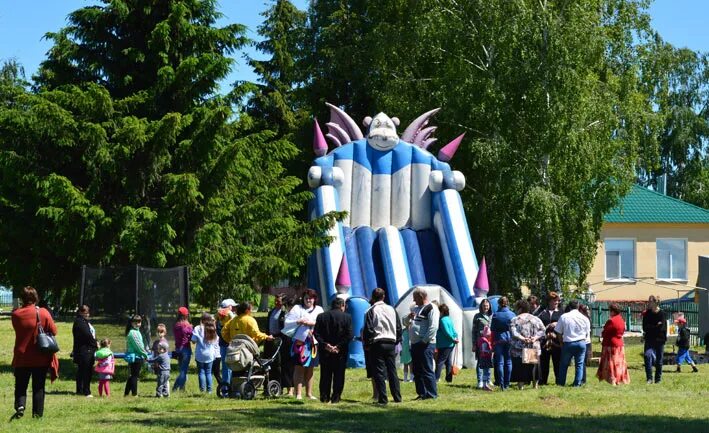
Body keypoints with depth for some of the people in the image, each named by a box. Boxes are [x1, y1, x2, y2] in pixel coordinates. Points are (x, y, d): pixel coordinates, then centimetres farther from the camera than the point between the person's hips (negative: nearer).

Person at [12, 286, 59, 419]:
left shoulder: (16, 315, -6)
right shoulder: (43, 313, -10)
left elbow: (17, 330, 9)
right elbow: (54, 331, -4)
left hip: (22, 357, 0)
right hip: (41, 358, 0)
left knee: (21, 386, 11)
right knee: (38, 387, 9)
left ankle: (20, 406, -11)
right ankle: (37, 413, 7)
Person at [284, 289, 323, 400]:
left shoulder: (319, 310, 13)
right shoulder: (297, 308, 7)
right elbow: (288, 322, -1)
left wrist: (312, 323, -15)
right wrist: (299, 321, -15)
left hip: (313, 342, 3)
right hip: (300, 341, -3)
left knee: (310, 369, 8)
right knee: (299, 368, -6)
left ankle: (309, 393, 15)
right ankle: (298, 393, -6)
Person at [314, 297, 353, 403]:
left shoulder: (321, 316, 4)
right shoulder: (347, 317, -3)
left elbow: (316, 333, -4)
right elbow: (349, 335, -11)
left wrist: (324, 344, -7)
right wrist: (339, 346, -10)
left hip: (325, 351, 2)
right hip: (340, 352, -2)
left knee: (325, 375, 10)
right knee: (339, 375, 5)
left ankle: (324, 397, 9)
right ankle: (335, 397, 3)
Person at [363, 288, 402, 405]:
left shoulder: (371, 311, -6)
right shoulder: (392, 310, 10)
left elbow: (368, 329, -10)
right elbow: (399, 328, 13)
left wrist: (367, 344, 1)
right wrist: (396, 341, 20)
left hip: (377, 343, -5)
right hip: (391, 343, 5)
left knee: (379, 372, -3)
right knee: (392, 371, 10)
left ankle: (382, 398, -7)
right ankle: (397, 397, 10)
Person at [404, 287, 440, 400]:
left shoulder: (431, 308, -9)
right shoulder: (416, 309, 20)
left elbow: (433, 327, -18)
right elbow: (406, 323, 26)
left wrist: (424, 341, -19)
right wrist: (408, 317, 4)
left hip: (426, 344, -9)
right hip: (415, 344, 9)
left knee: (427, 370, -9)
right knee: (417, 371, 11)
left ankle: (432, 394, -5)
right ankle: (421, 393, 17)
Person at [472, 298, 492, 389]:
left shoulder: (492, 316, 10)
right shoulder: (477, 316, 4)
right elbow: (474, 331, 3)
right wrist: (474, 344, -3)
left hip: (490, 341, 3)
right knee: (479, 361, -4)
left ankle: (487, 380, 17)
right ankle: (480, 381, -1)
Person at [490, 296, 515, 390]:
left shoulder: (495, 315, -3)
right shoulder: (512, 315, -1)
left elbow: (492, 330, -1)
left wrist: (492, 343, 5)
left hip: (498, 340, -1)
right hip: (510, 339, 1)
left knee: (500, 362, 1)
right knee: (508, 362, 8)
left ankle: (502, 385, -5)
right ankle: (507, 384, 7)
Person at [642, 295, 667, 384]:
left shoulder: (662, 314, -6)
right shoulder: (647, 314, 6)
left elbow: (661, 327, -13)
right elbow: (645, 327, 0)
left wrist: (650, 328, -6)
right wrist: (656, 326, -10)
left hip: (659, 340, -2)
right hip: (649, 340, 2)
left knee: (658, 360, 5)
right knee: (647, 355, -19)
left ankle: (658, 379, 16)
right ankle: (649, 378, -17)